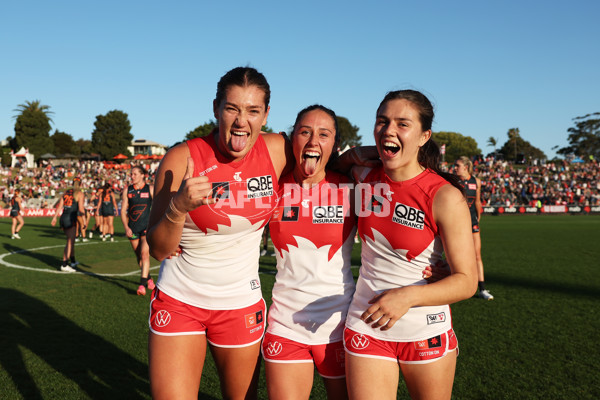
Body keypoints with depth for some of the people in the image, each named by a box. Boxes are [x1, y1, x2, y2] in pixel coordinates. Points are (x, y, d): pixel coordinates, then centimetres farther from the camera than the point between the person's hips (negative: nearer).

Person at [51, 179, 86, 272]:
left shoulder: (65, 192, 17)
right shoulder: (79, 193, 0)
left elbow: (59, 206, 11)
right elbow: (80, 209, -8)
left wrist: (55, 217, 10)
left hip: (63, 217, 7)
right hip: (71, 219, -7)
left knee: (71, 240, 19)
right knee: (70, 242, -7)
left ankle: (73, 261, 30)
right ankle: (64, 265, -12)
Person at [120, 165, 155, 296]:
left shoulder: (150, 189, -1)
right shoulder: (127, 190, 4)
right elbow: (123, 210, 3)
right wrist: (126, 227, -9)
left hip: (147, 226, -3)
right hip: (132, 228, 3)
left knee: (145, 253, -17)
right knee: (139, 256, 12)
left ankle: (142, 285, -19)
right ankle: (148, 278, 33)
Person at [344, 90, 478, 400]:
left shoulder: (445, 197, -16)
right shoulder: (366, 177, -4)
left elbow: (466, 281, -16)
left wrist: (408, 296, -30)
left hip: (427, 332, -2)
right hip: (367, 326, 2)